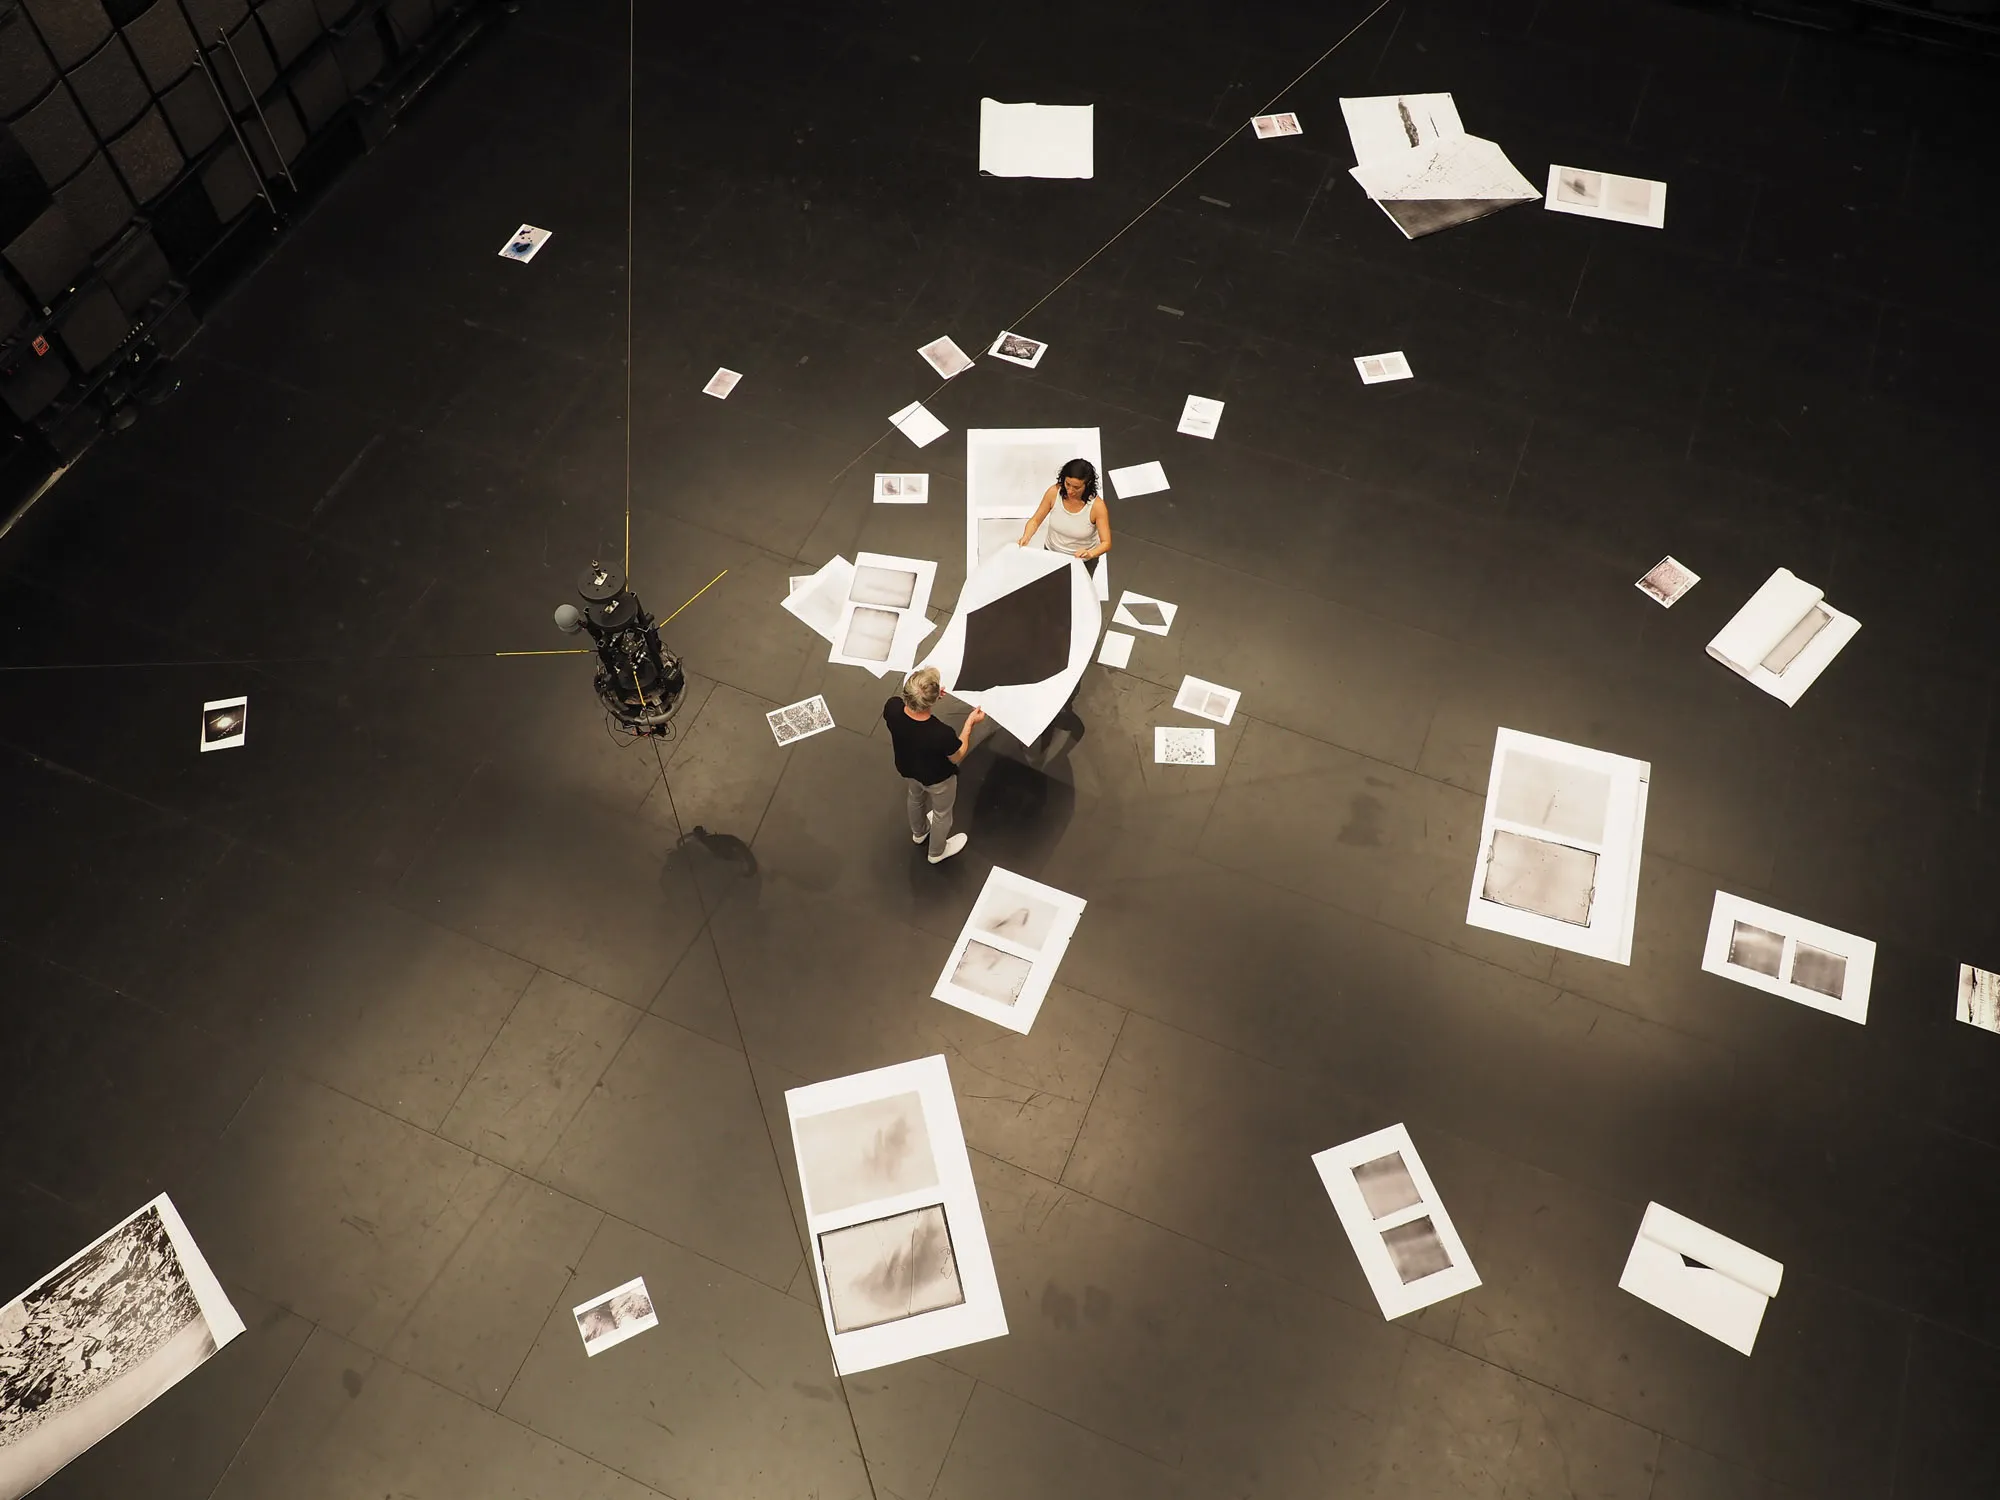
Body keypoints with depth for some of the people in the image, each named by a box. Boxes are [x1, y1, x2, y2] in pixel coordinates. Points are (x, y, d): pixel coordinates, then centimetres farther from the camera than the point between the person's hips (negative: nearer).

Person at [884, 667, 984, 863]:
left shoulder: (891, 708, -34)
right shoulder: (943, 734, -45)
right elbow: (957, 757, -20)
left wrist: (920, 696, -4)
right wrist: (970, 723, -15)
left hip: (907, 769, 5)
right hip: (937, 779, -4)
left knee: (915, 798, 38)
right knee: (942, 813, 29)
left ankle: (919, 833, 68)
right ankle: (937, 852, 57)